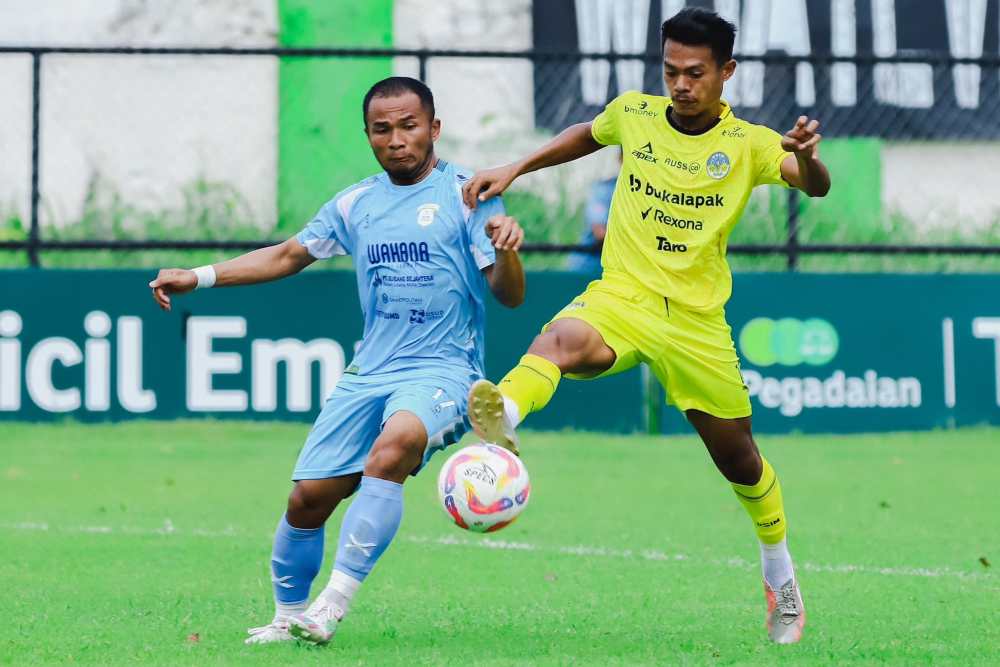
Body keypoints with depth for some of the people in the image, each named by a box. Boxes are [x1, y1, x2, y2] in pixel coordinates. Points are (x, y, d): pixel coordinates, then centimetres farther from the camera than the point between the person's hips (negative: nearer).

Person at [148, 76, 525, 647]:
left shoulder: (465, 194, -1)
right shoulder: (356, 205, 14)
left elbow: (510, 296, -7)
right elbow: (287, 256, 26)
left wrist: (507, 251, -30)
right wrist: (198, 277, 20)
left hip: (442, 369, -5)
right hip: (369, 374, 5)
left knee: (394, 445, -35)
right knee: (308, 496, -4)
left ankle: (334, 604, -35)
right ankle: (289, 616, 20)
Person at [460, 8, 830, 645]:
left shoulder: (747, 143, -3)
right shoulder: (634, 115, 3)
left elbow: (815, 185, -18)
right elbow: (585, 135, 25)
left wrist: (806, 157, -41)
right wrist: (514, 170, 16)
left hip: (696, 318, 0)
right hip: (620, 297, 0)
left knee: (737, 454, 10)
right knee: (561, 340, -35)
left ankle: (780, 572, 34)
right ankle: (502, 419, -65)